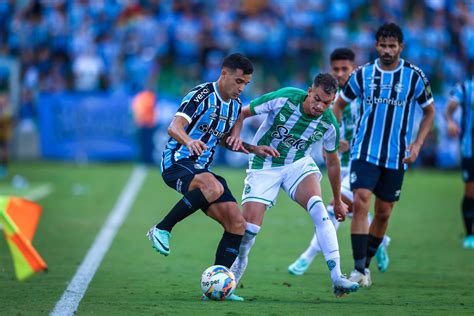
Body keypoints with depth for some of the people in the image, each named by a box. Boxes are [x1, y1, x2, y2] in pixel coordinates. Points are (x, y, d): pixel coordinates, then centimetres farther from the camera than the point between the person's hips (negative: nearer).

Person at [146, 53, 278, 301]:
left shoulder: (235, 105, 12)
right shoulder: (201, 95, -13)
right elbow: (174, 127, -26)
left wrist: (254, 149, 14)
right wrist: (189, 141, -48)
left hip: (202, 169, 8)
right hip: (177, 163, -8)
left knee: (237, 223, -3)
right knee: (214, 187, -40)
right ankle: (162, 230, -24)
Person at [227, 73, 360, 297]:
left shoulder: (328, 124, -14)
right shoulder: (283, 99, -23)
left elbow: (332, 161, 4)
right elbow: (243, 112, -10)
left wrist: (338, 200, 13)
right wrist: (235, 131, -31)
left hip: (298, 164, 1)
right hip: (264, 166, -1)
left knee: (318, 209, -26)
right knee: (250, 225, -10)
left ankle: (337, 278, -29)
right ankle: (237, 265, 24)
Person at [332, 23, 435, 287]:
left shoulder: (415, 76, -1)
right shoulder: (363, 74, 1)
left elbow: (429, 111, 10)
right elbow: (339, 105, 14)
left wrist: (417, 144, -1)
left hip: (396, 158, 1)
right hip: (365, 153, -1)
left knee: (383, 213, 7)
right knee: (361, 204, -17)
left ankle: (366, 263, 26)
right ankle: (359, 269, -17)